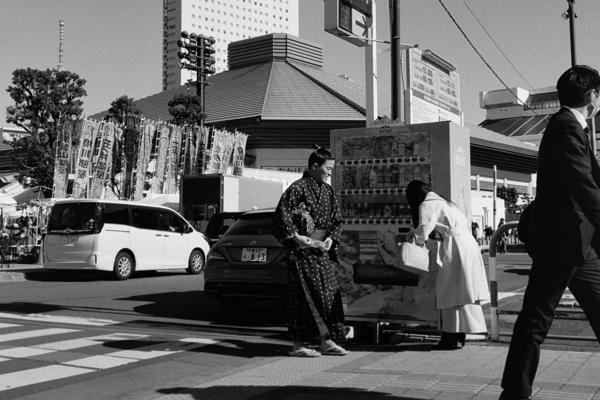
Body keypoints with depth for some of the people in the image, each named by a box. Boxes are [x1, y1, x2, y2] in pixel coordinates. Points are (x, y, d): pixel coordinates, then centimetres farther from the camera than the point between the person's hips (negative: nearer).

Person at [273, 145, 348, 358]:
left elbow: (337, 219, 15)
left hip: (323, 251, 7)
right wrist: (295, 236, -19)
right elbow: (282, 213, -16)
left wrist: (331, 238, -1)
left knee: (330, 293, 7)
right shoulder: (298, 188, -9)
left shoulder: (327, 191, 13)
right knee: (304, 296, -4)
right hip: (303, 252, -7)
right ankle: (299, 343, 4)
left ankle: (327, 341, 14)